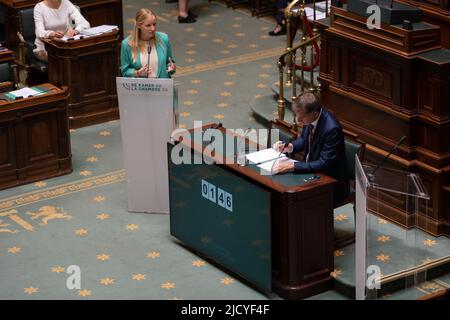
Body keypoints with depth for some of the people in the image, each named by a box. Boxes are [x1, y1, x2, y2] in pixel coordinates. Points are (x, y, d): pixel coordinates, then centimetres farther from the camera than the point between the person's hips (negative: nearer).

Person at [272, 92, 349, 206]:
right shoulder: (309, 117, -5)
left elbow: (325, 164, -26)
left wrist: (292, 166, -29)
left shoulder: (332, 128, -29)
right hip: (311, 169, 8)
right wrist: (290, 147, -5)